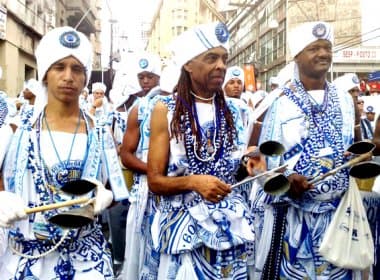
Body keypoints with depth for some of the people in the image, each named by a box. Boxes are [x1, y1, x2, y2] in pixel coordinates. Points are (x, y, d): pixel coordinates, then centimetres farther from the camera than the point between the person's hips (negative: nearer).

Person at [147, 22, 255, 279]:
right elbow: (155, 181, -6)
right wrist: (193, 181, -23)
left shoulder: (234, 111, 7)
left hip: (233, 226, 4)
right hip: (186, 228, -3)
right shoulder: (166, 110, -5)